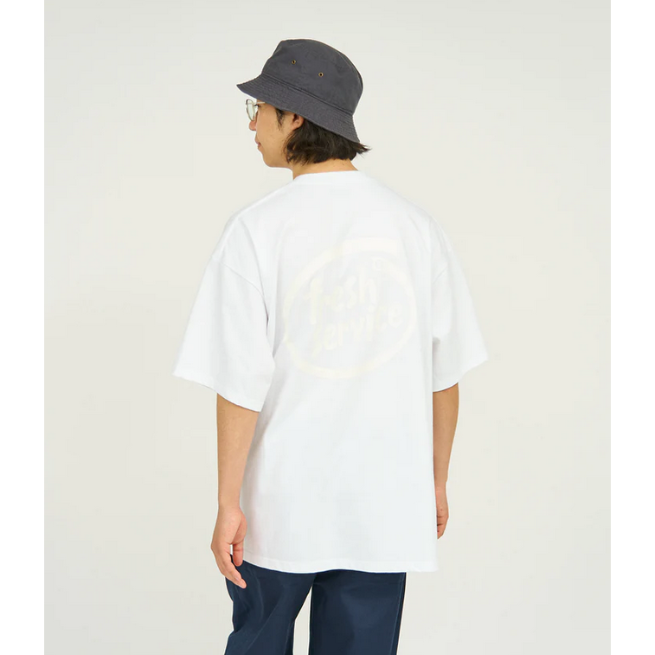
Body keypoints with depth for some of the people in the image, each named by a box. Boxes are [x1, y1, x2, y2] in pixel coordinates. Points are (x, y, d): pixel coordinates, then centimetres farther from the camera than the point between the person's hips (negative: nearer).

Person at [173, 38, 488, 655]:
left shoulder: (256, 231, -13)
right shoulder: (417, 226, -2)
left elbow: (240, 384, -14)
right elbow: (445, 375, 2)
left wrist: (228, 504, -5)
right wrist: (436, 481, 14)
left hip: (281, 503, -2)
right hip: (385, 505, 2)